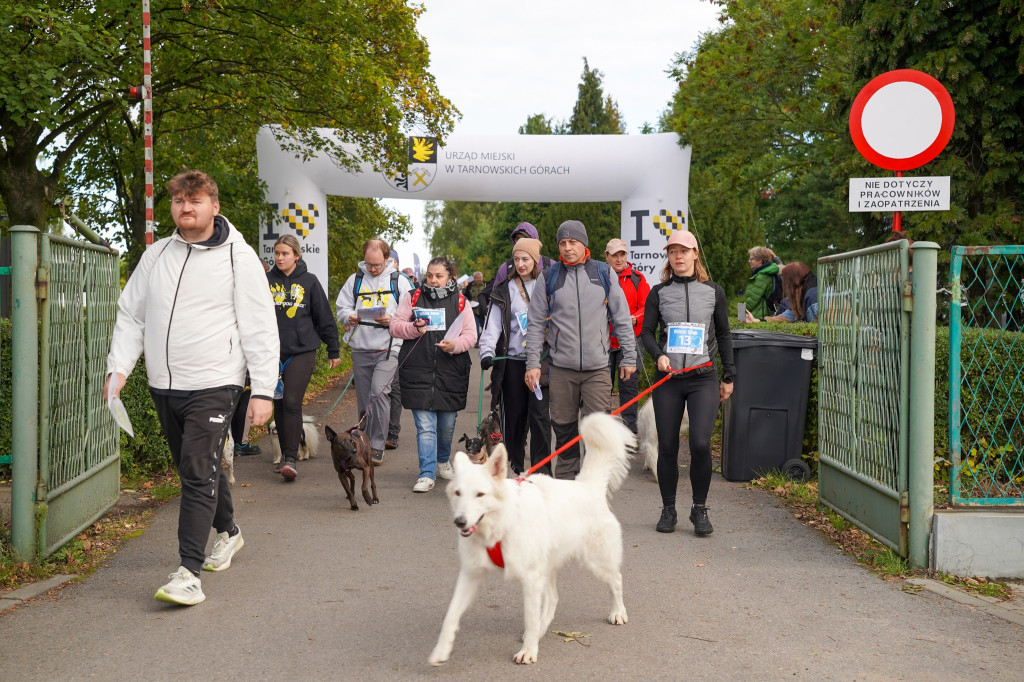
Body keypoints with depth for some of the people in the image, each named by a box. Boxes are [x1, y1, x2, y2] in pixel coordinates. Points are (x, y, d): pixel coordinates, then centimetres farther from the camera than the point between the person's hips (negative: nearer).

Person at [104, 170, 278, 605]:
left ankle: (189, 572, -11)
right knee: (196, 468, 17)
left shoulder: (238, 257, -4)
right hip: (163, 386, 6)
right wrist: (118, 367, 2)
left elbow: (260, 328, -6)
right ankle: (228, 532, 39)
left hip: (213, 385, -6)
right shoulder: (156, 255, 10)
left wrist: (263, 389, -11)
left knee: (199, 475, -12)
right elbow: (131, 315, 15)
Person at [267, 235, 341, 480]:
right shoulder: (266, 280, 5)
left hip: (302, 351, -3)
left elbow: (325, 317, 6)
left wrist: (333, 350, 8)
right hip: (273, 352, 3)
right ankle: (285, 453, 23)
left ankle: (291, 459, -12)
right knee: (279, 405, 9)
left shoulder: (309, 281, 2)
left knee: (292, 403, -12)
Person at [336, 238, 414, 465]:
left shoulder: (399, 281, 5)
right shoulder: (354, 280, 12)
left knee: (379, 392, -18)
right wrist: (349, 317, -8)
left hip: (388, 348, -3)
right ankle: (365, 444, 21)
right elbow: (341, 307, 14)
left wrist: (393, 320, -15)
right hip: (360, 349, 3)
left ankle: (377, 446, -11)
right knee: (363, 399, 8)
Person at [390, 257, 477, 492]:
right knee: (425, 425, -7)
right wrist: (414, 328, -13)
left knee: (447, 424, 12)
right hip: (418, 370, -1)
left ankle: (442, 462, 36)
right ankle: (427, 475, -5)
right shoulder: (412, 297, 9)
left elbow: (470, 335, 4)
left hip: (451, 371, 1)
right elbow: (396, 325, 6)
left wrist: (454, 345, -16)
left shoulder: (460, 301, 9)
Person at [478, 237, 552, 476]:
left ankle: (542, 470, -4)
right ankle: (514, 467, 19)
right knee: (513, 416, 6)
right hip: (512, 361, 1)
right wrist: (487, 352, -15)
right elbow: (492, 324, 0)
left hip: (540, 359, -1)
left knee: (539, 415, -8)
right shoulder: (504, 290, 8)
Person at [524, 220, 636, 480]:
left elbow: (622, 319, 10)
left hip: (597, 368, -1)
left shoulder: (604, 274, 7)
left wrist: (629, 357, 7)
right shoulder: (549, 277, 6)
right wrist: (533, 363, 0)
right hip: (561, 368, 1)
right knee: (564, 430, 6)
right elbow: (535, 324, 7)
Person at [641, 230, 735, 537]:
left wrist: (729, 376, 14)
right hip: (668, 378, 1)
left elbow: (724, 335, 14)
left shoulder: (713, 292, 8)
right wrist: (659, 355, -12)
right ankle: (668, 509, 17)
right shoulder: (659, 292, 7)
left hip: (703, 377, -1)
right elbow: (647, 332, 7)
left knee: (700, 443, -14)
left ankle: (700, 509, 3)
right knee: (667, 446, 2)